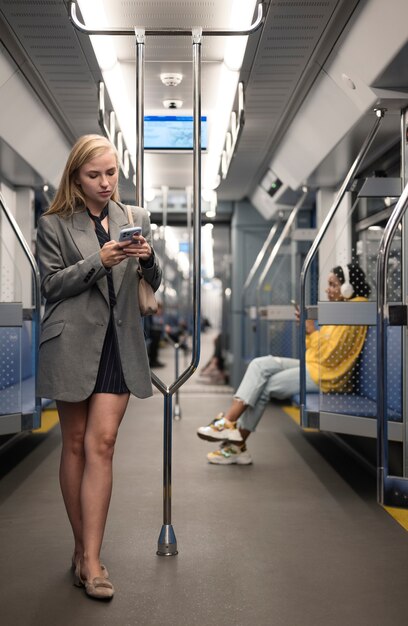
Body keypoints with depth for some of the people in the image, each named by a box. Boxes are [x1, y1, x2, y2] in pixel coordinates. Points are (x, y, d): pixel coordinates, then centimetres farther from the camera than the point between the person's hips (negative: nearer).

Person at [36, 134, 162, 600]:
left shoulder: (136, 218, 11)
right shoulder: (54, 224, 3)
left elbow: (153, 285, 10)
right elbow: (50, 285, -4)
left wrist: (148, 258, -13)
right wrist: (98, 261, -16)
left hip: (118, 343, 2)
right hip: (72, 343, -1)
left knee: (101, 444, -4)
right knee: (75, 444, 7)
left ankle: (89, 558, -1)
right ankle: (82, 548, 20)